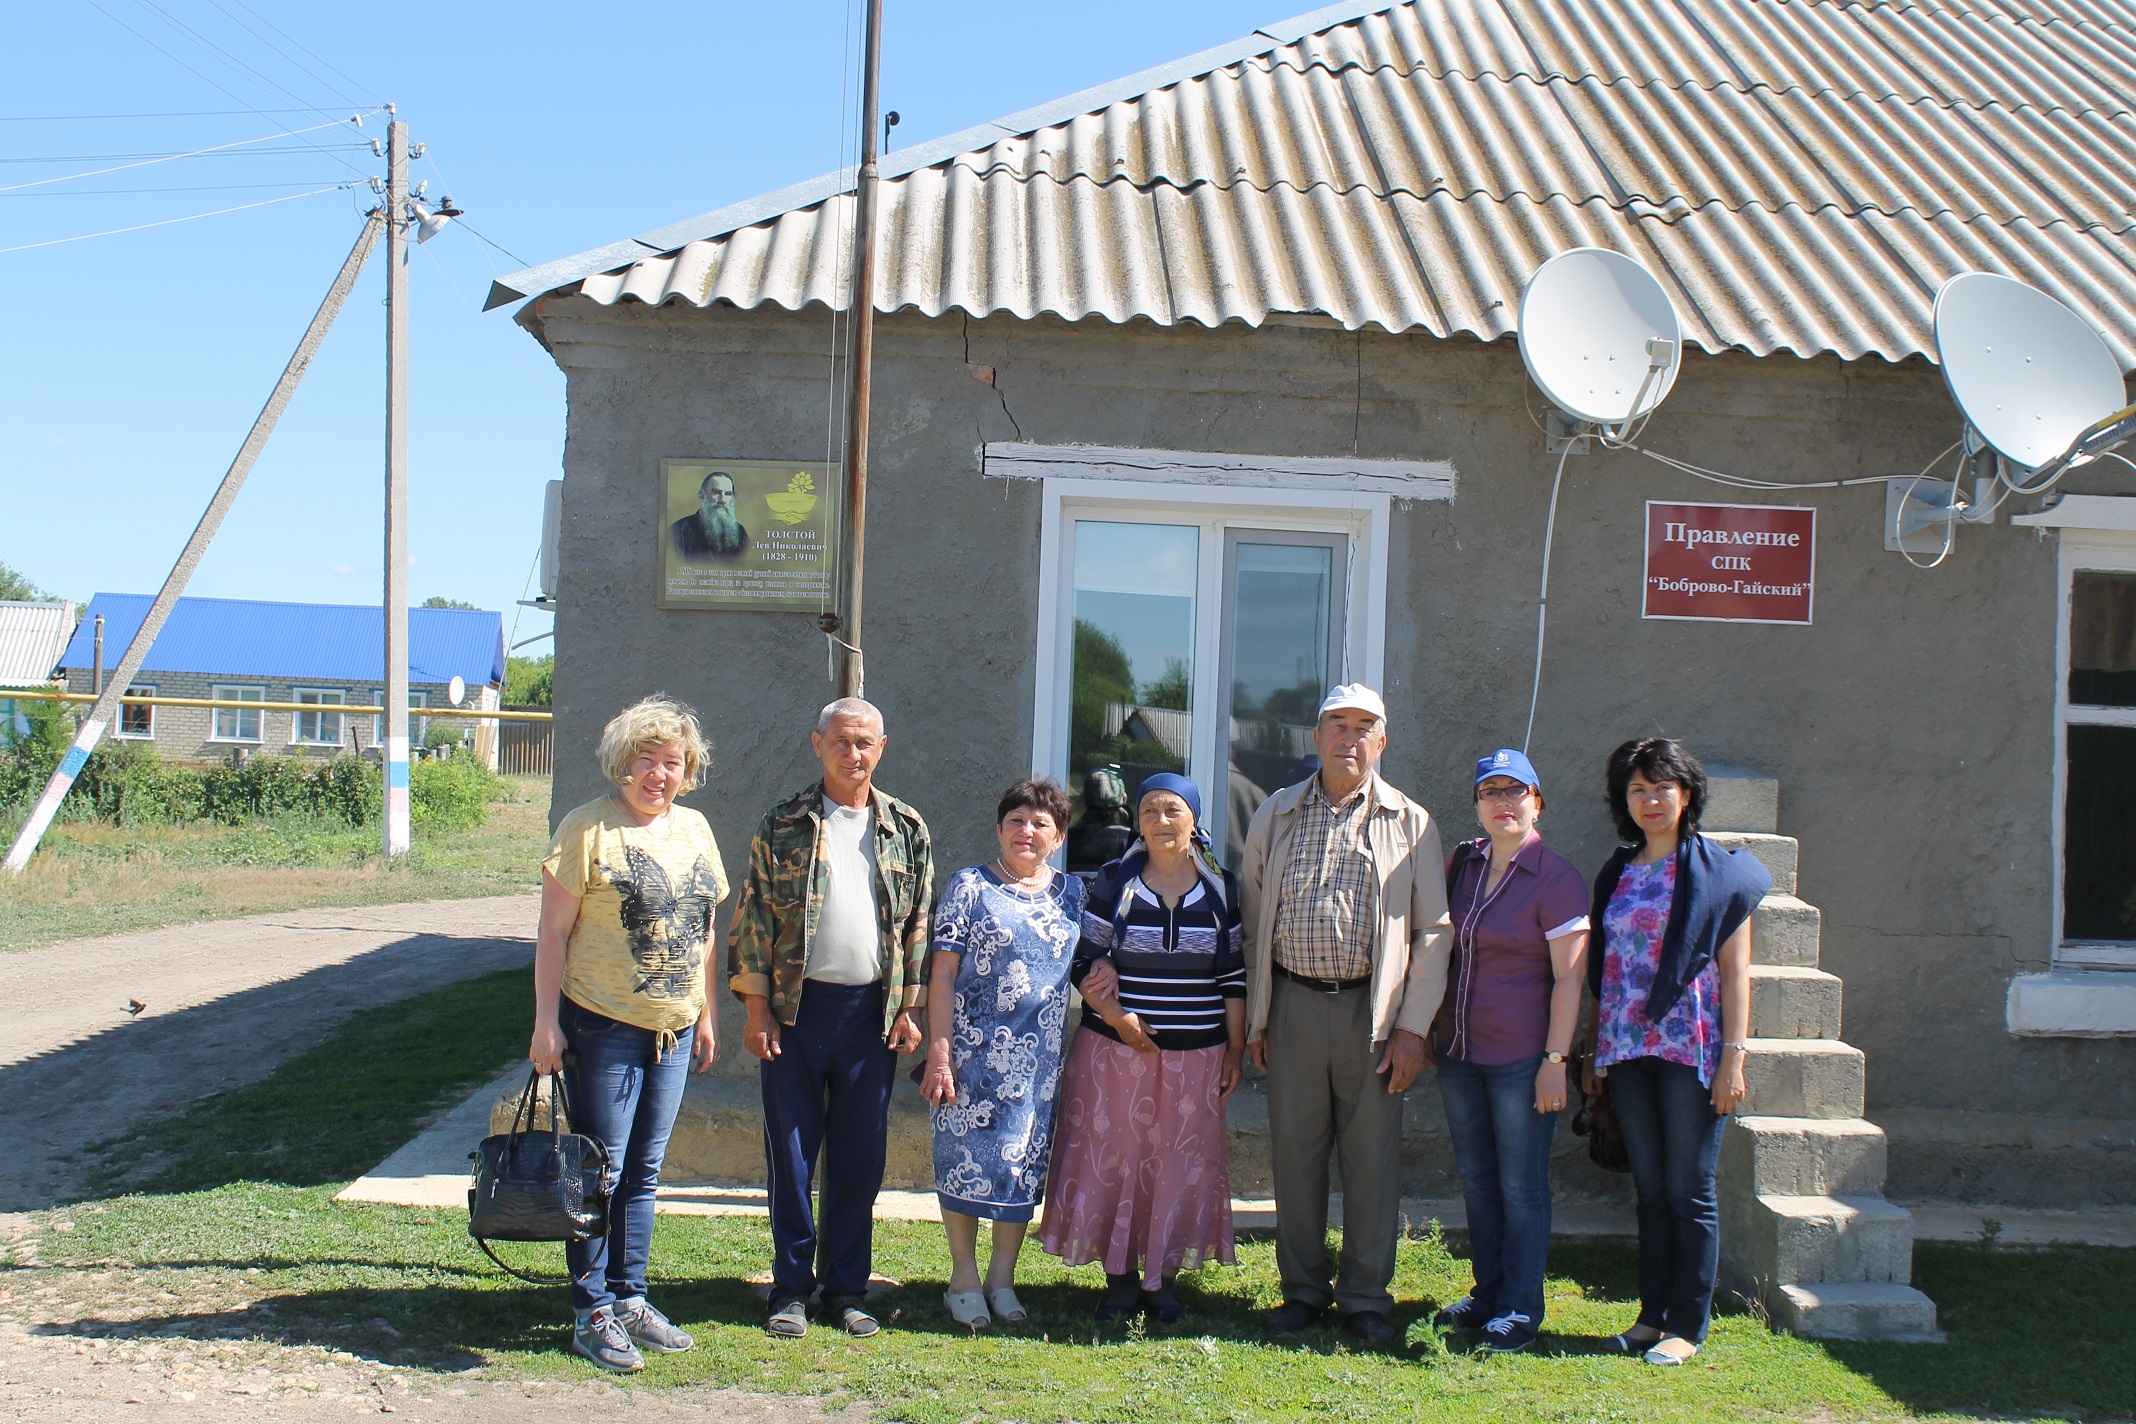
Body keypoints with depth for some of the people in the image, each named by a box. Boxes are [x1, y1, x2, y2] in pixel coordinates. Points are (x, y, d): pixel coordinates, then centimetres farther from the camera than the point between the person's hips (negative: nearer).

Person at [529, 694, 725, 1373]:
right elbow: (553, 933, -9)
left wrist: (706, 1013, 15)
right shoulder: (588, 828, -8)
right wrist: (547, 1022, -13)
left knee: (644, 1171, 13)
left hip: (673, 1030, 6)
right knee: (600, 1171, 0)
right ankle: (592, 1314, 10)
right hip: (604, 1028, -6)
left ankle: (630, 1298, 24)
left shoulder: (694, 829, 10)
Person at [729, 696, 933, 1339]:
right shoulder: (784, 824, 1)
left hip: (871, 1011, 2)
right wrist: (757, 1004, -5)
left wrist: (909, 1006, 2)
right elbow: (754, 917, 1)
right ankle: (792, 1286, 16)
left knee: (861, 1158, 7)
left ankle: (847, 1286, 19)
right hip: (795, 1007, -1)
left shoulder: (906, 828, 7)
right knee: (791, 1152, 4)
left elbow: (919, 922, 9)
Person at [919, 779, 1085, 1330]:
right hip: (975, 1051, -3)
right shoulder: (970, 887, -1)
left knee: (1025, 1162, 7)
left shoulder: (1072, 893, 10)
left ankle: (1002, 1278, 21)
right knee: (967, 1157, 1)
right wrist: (939, 1053, -11)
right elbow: (942, 973, -5)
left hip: (1039, 1057, 3)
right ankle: (964, 1280, 16)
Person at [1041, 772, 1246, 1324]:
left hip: (1196, 1055, 1)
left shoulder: (1222, 889, 4)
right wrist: (1114, 1015, -14)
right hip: (1117, 1050, -1)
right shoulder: (1113, 883, 0)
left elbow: (1234, 976, 6)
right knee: (1114, 1158, 2)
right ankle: (1120, 1277, 14)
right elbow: (1083, 962, 0)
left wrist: (1235, 1050, 3)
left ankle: (1164, 1278, 18)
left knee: (1181, 1165, 5)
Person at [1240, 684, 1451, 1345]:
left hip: (1373, 1007, -1)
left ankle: (1367, 1297, 16)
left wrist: (1413, 1025, -4)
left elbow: (1432, 931, 3)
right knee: (1295, 1149, 7)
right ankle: (1303, 1289, 20)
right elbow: (1252, 922, 12)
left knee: (1373, 1156, 3)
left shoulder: (1410, 823, 4)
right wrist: (1253, 1016, 7)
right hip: (1292, 1002, 2)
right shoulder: (1275, 816, 9)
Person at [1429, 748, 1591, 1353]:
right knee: (1476, 1178, 14)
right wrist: (1429, 1031, 12)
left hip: (1521, 1056, -6)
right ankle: (1486, 1292, 26)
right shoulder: (1462, 862, 6)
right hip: (1458, 1050, 6)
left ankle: (1521, 1308, 14)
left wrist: (1554, 1060, -16)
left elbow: (1570, 976, -13)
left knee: (1521, 1184, 3)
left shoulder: (1557, 879, -12)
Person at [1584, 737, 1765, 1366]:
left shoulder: (1717, 871, -2)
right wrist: (1594, 1052, 12)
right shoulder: (1617, 872, 12)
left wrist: (1733, 1055, -12)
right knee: (1649, 1188, 11)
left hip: (1690, 1047, -5)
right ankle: (1652, 1313, 19)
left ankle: (1688, 1326, 9)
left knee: (1689, 1190, 0)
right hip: (1626, 1048, 5)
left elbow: (1734, 968, -6)